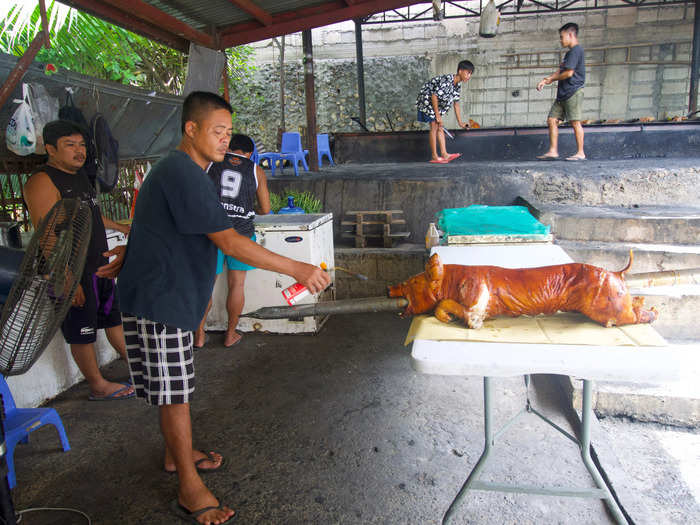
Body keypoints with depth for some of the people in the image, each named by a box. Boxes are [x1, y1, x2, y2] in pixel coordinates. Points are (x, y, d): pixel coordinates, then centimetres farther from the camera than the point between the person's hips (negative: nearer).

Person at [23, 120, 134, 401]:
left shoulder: (79, 174, 12)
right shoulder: (43, 181, -17)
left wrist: (121, 227, 41)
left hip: (100, 266, 9)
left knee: (114, 317, 18)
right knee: (82, 333, 5)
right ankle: (98, 386, 18)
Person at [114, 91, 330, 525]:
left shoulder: (177, 170, 14)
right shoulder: (185, 175, -21)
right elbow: (230, 242, -28)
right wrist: (297, 269, -27)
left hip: (170, 292, 10)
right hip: (158, 298, -10)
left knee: (174, 386, 21)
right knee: (175, 391, -1)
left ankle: (178, 453, 39)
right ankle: (190, 489, 11)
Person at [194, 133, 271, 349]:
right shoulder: (256, 171, 7)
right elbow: (265, 209, 7)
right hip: (241, 232, 0)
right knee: (236, 284, 11)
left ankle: (199, 335, 19)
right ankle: (231, 335, 20)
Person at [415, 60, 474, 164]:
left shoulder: (457, 85, 0)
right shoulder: (446, 80, -28)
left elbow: (456, 103, 7)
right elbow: (434, 96, -27)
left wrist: (460, 122, 6)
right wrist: (437, 115, -23)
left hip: (437, 103, 9)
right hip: (427, 100, -9)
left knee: (440, 128, 6)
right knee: (434, 127, -8)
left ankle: (444, 154, 6)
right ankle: (434, 157, -2)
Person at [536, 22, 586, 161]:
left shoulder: (576, 50, -9)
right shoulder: (570, 52, 22)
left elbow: (569, 73, -17)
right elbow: (560, 71, 20)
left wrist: (551, 79, -3)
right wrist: (545, 80, 5)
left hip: (573, 92, -10)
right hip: (563, 93, 10)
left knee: (575, 122, -9)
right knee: (552, 120, 5)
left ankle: (580, 153, -5)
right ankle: (553, 151, 6)